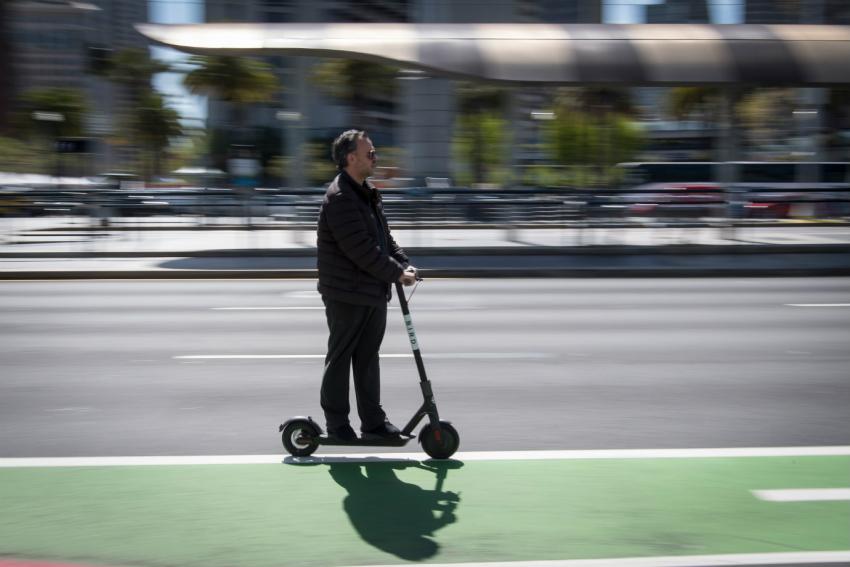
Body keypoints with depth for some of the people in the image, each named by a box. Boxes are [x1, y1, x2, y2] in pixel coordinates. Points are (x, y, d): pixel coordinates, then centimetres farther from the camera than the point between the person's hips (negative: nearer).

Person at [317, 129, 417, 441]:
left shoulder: (367, 193, 13)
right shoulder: (339, 197, -19)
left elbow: (384, 237, 18)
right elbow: (360, 249, -24)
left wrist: (404, 263, 2)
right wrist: (396, 273, -18)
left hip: (374, 293, 9)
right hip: (346, 295, -9)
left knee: (368, 357, 14)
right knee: (340, 358, 4)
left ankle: (373, 421, 21)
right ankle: (337, 423, 15)